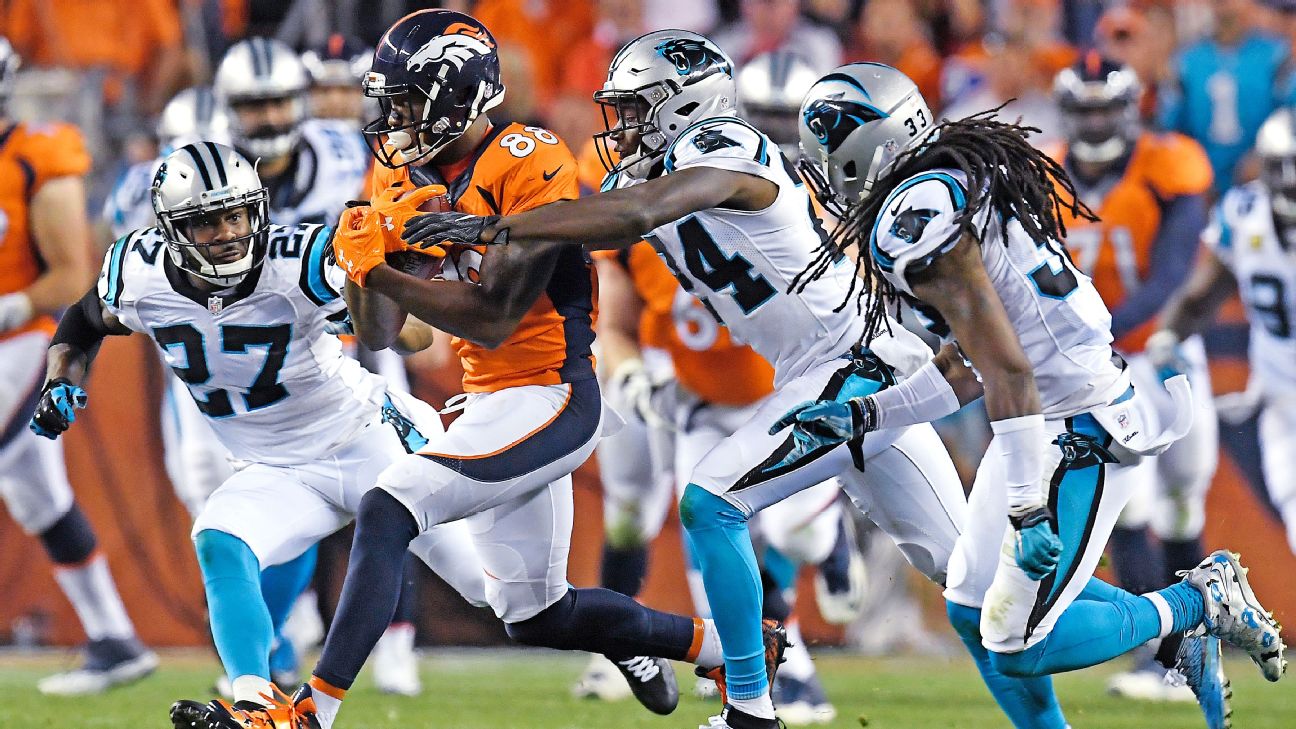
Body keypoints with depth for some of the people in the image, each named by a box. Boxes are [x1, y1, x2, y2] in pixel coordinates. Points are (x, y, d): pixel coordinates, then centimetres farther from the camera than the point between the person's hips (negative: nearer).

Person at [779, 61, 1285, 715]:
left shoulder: (913, 219, -22)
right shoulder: (950, 188, 11)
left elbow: (1006, 369, -26)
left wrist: (1029, 511, -26)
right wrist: (861, 417, 16)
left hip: (1080, 439, -10)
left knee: (1016, 649, -5)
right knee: (973, 605, 18)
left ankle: (1196, 604, 8)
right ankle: (1183, 634, 22)